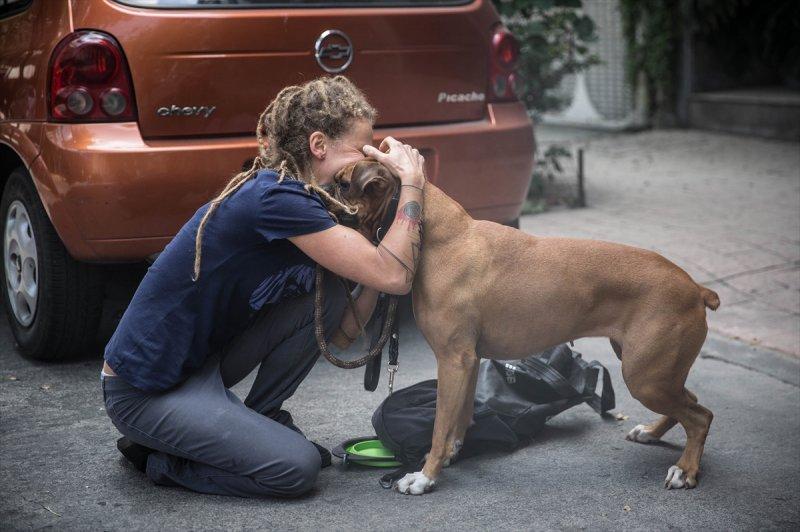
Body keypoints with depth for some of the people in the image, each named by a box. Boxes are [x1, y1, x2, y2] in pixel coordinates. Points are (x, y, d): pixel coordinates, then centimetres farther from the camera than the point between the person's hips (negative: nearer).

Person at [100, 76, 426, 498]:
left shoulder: (289, 197, 6)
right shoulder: (277, 198, -23)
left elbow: (346, 329, 3)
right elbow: (394, 277, -26)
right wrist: (411, 182, -15)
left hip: (199, 360, 9)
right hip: (144, 392, -9)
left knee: (327, 296, -4)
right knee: (297, 467, -16)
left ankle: (260, 420, 10)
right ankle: (162, 458, 5)